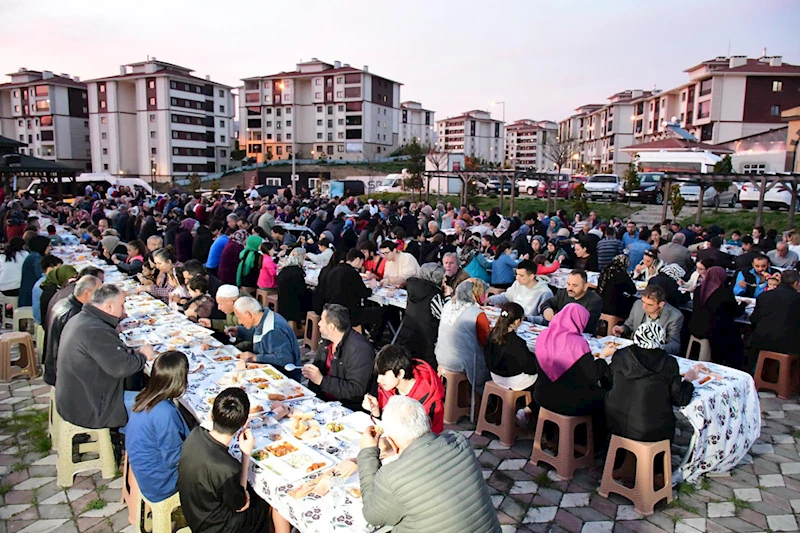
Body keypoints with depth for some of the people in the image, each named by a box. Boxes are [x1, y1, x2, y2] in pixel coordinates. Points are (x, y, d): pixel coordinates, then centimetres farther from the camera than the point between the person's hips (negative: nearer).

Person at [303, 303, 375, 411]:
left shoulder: (360, 349, -21)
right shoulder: (327, 342, 6)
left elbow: (356, 390, -24)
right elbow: (317, 365, 23)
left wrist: (322, 380, -25)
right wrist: (310, 372, 0)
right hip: (323, 399, 8)